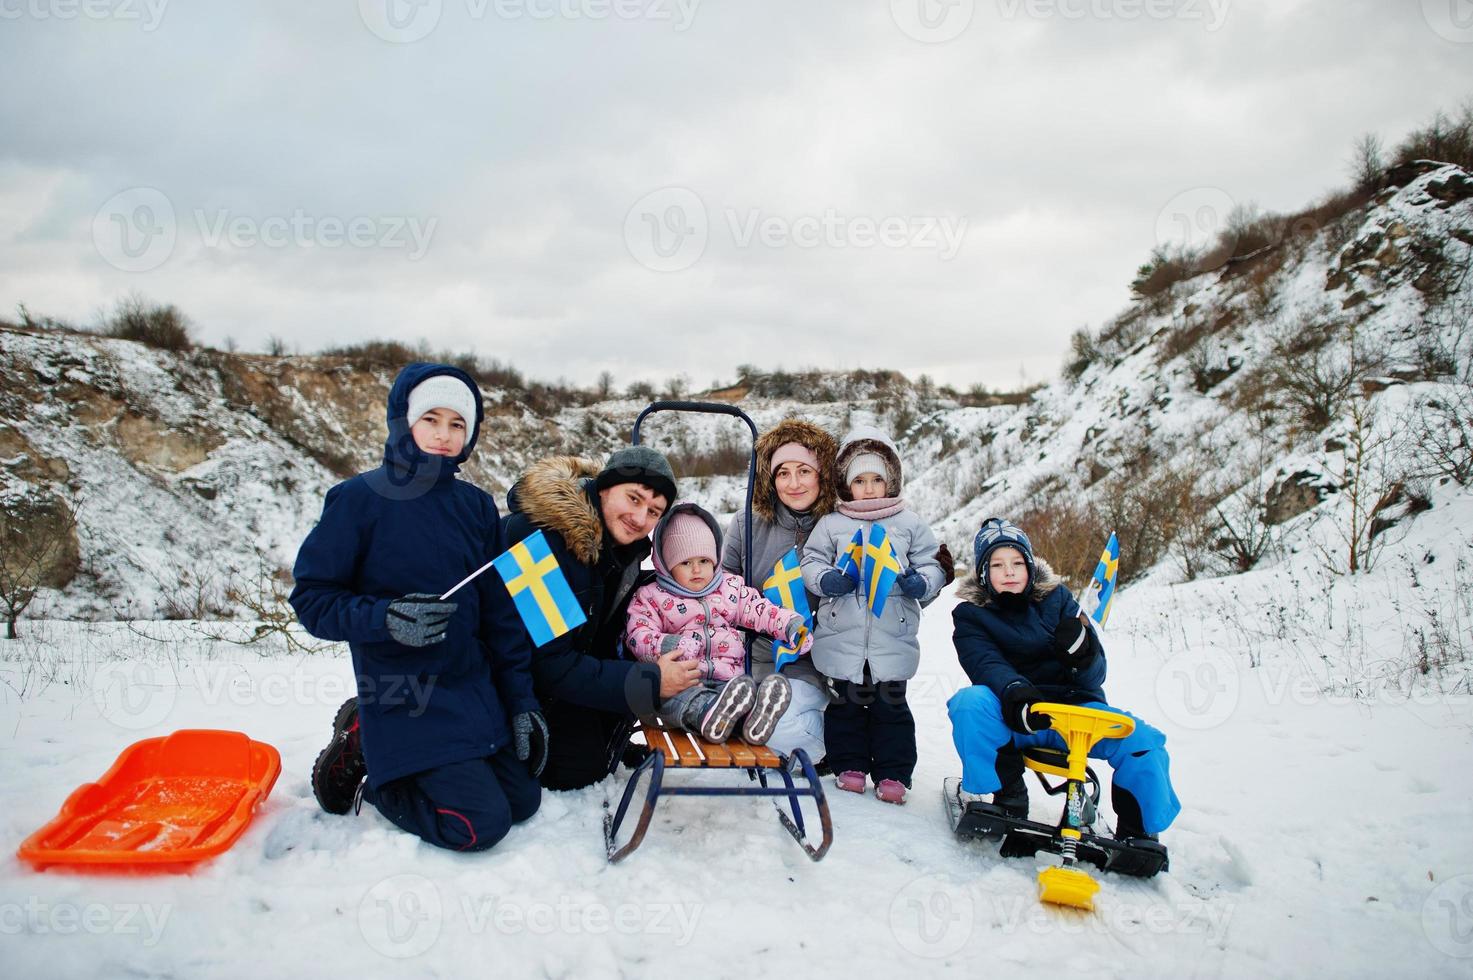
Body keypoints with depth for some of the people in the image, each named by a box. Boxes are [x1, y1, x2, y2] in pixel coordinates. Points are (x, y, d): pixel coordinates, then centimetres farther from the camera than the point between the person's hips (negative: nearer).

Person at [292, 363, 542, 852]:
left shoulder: (477, 506, 2)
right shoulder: (359, 499, -11)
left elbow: (501, 612, 6)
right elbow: (311, 597, -10)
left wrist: (521, 701, 3)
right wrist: (386, 619, -27)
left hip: (475, 687, 6)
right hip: (404, 697, -5)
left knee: (522, 800, 8)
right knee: (480, 823, -12)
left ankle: (379, 745, 22)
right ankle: (363, 753, 10)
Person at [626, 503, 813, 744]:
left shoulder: (731, 587, 21)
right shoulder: (651, 597, 9)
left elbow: (759, 609, 18)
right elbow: (638, 635, -2)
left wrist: (791, 624, -1)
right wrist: (666, 646, -23)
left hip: (729, 677, 3)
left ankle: (754, 722, -62)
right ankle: (705, 713, -68)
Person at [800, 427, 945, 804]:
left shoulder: (909, 524, 8)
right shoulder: (831, 524, 6)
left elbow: (932, 563, 10)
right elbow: (811, 561, 6)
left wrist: (921, 583, -11)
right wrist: (826, 579, -14)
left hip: (893, 635, 0)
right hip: (842, 635, 0)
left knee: (891, 704, 5)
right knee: (846, 703, 8)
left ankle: (893, 774, 14)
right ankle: (849, 766, 23)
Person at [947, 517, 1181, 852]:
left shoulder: (1056, 598, 6)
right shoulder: (971, 613, 2)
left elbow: (1094, 677, 0)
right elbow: (986, 664, -18)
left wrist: (1083, 654, -25)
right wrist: (1013, 693, -41)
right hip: (1012, 716, -1)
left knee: (1142, 740, -24)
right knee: (971, 702, -33)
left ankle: (1140, 831, 0)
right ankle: (994, 797, -13)